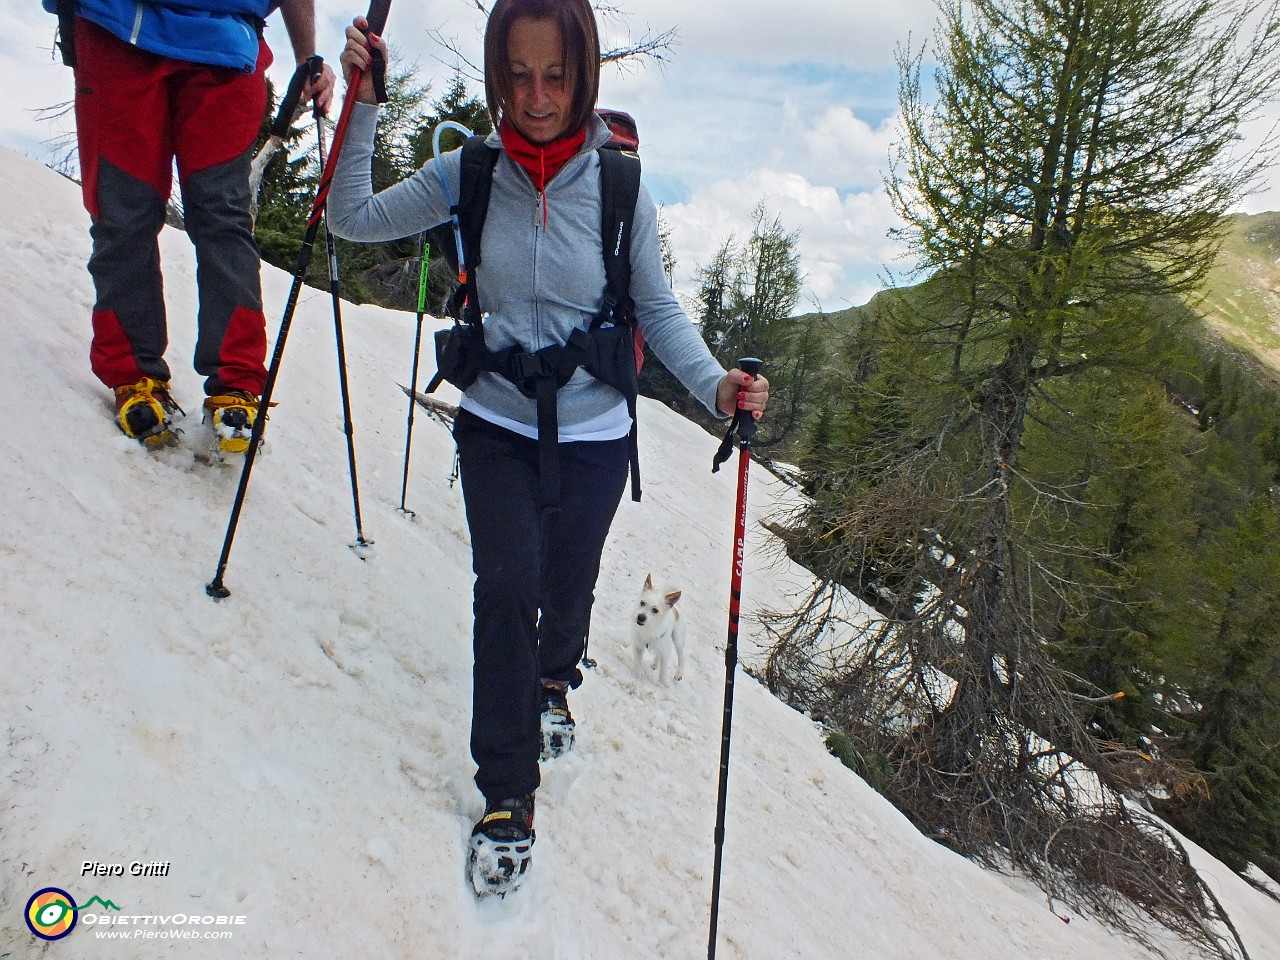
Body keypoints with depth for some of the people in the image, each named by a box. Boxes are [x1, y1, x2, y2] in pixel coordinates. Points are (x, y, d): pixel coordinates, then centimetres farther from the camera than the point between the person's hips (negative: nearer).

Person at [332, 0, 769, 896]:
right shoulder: (470, 173, -6)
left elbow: (658, 310, -5)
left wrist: (716, 383, -21)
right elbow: (354, 219, -1)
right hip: (496, 425, 1)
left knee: (568, 587, 12)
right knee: (507, 587, -12)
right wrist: (362, 104, -11)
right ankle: (508, 796, 7)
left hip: (594, 432, 0)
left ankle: (555, 680, 51)